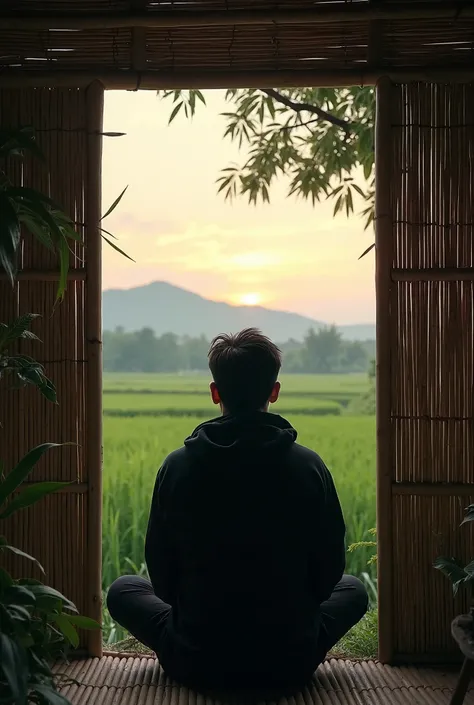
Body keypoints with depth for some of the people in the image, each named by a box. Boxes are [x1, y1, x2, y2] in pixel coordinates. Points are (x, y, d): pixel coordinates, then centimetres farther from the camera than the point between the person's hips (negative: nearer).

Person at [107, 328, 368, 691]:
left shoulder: (177, 466, -12)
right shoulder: (310, 467, -12)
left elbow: (162, 575, -3)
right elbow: (328, 573, -2)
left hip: (197, 664, 0)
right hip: (291, 663, 1)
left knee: (122, 590, 25)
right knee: (354, 589, 28)